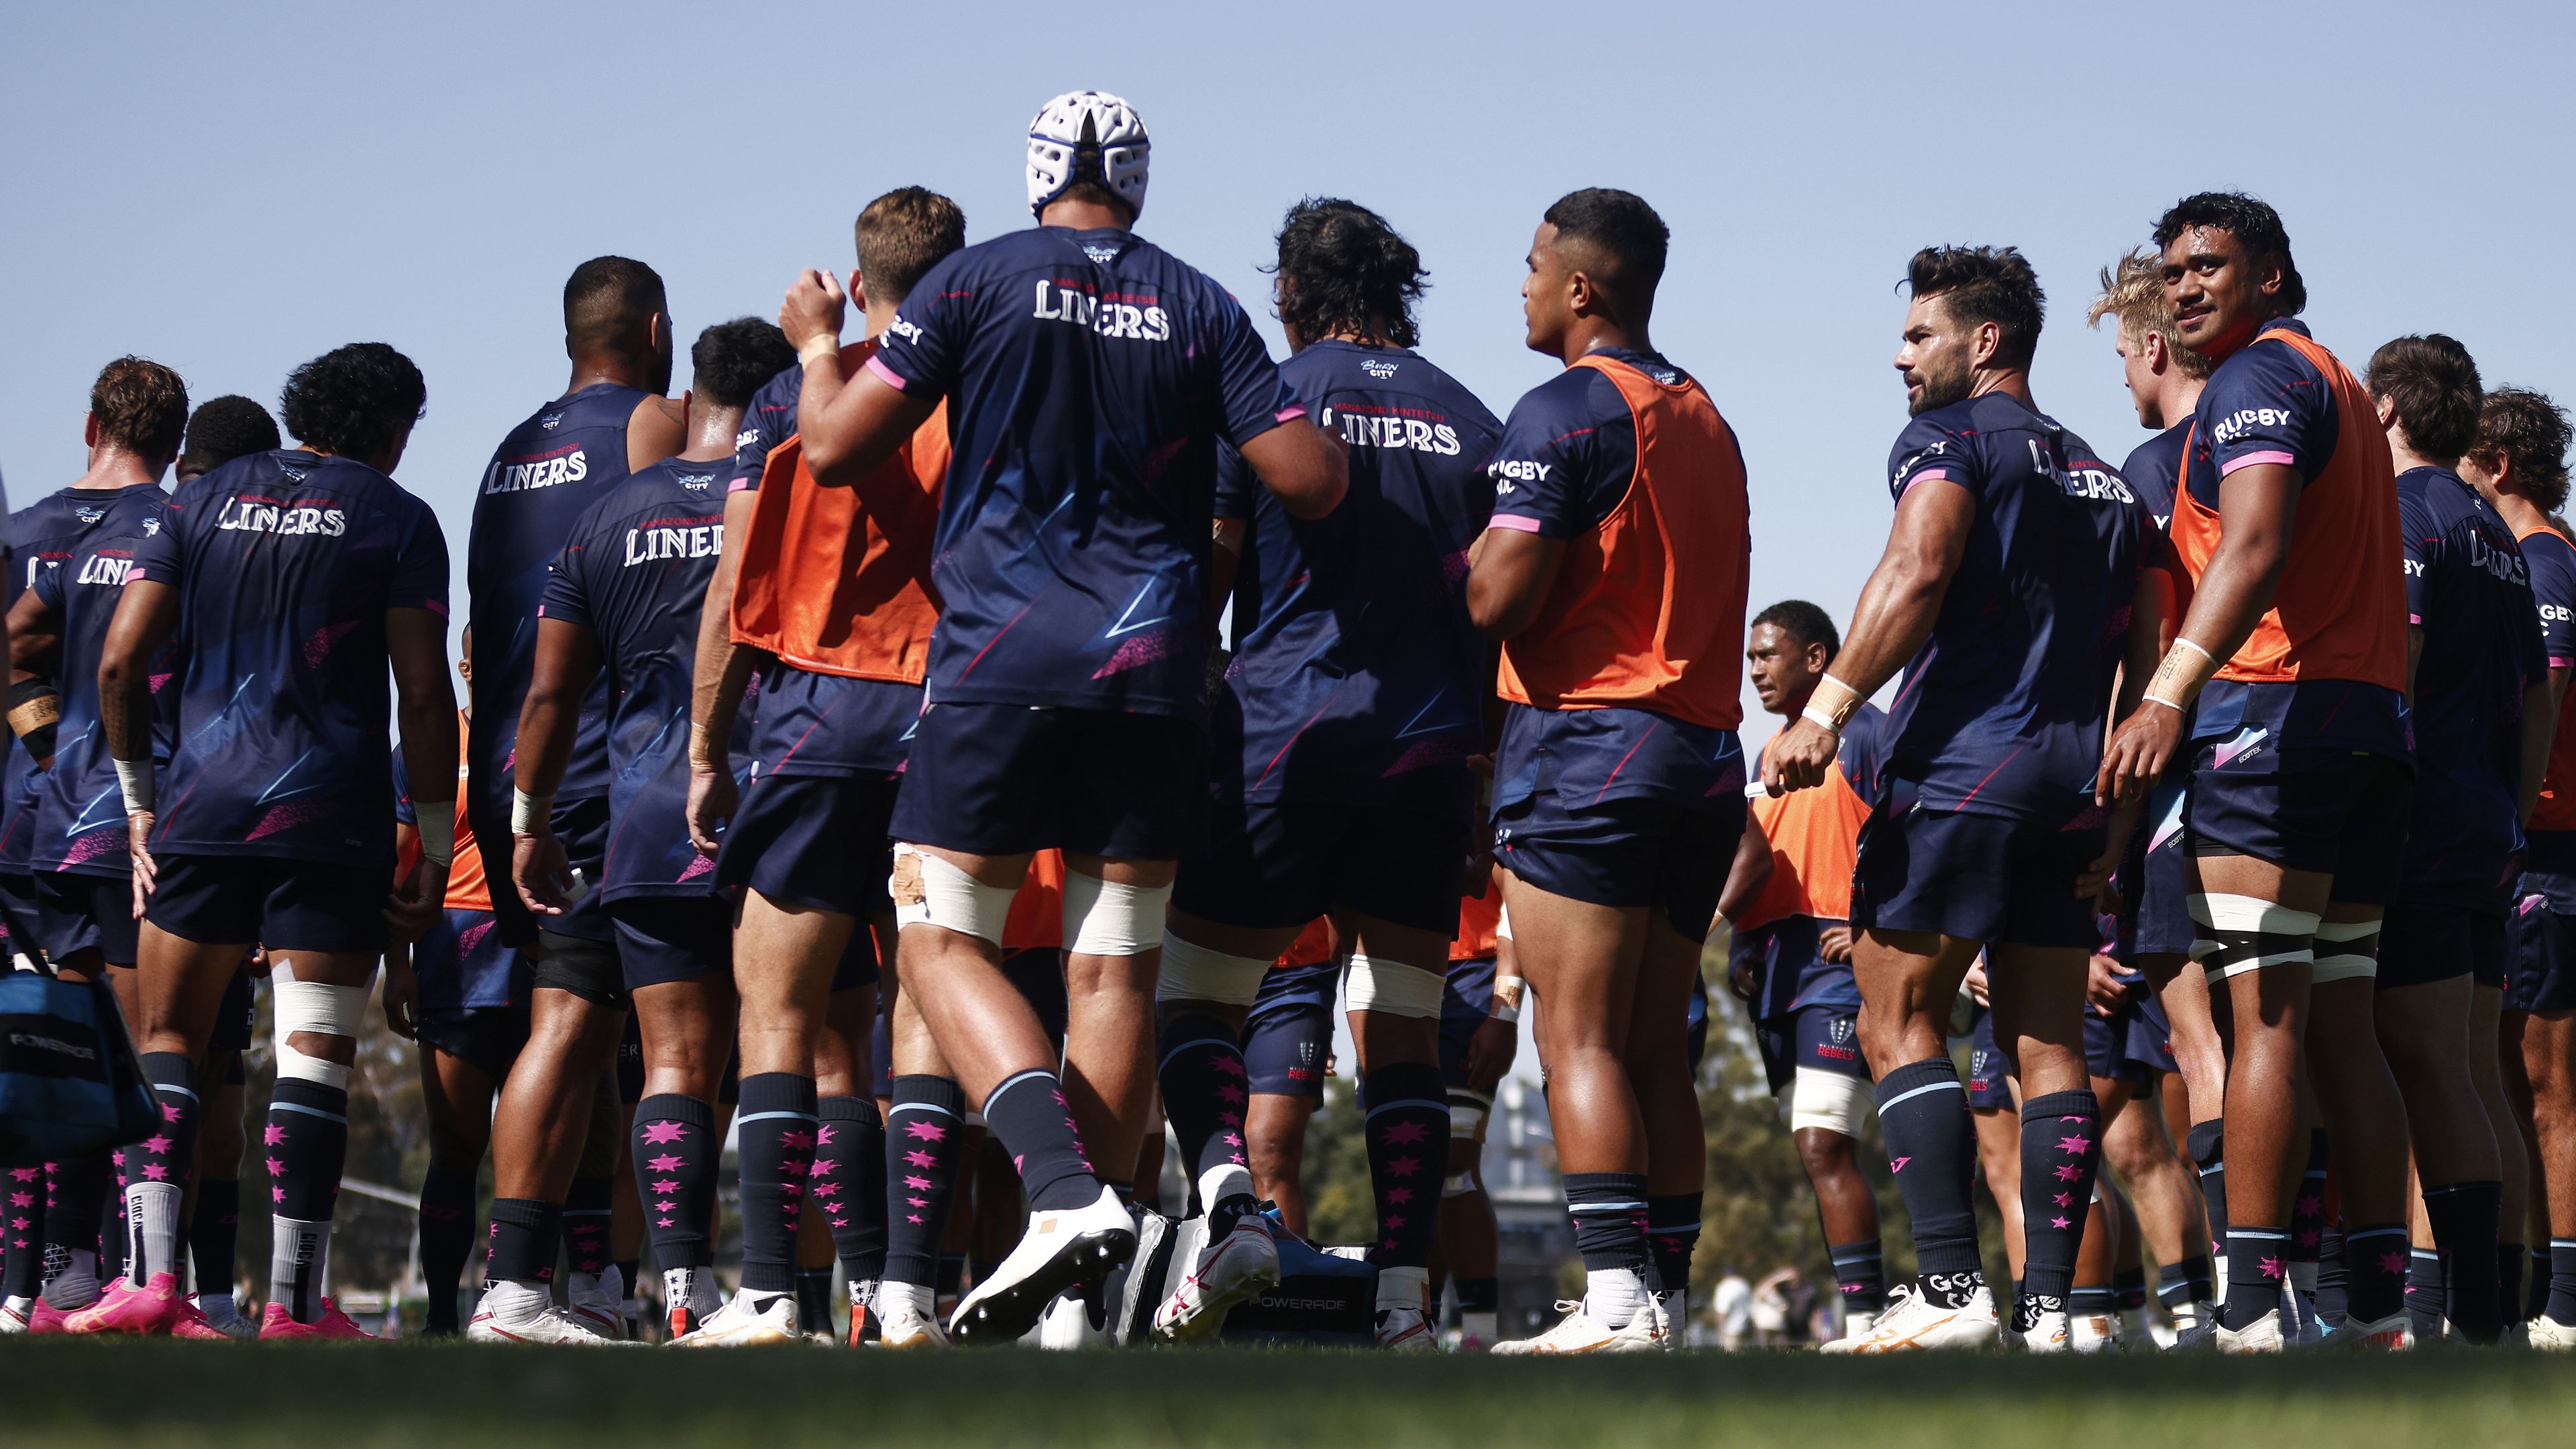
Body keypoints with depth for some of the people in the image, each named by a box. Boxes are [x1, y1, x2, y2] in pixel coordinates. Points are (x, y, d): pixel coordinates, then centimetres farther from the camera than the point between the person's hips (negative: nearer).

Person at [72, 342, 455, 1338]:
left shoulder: (204, 501, 12)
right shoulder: (397, 519, 4)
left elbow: (119, 661, 6)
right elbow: (423, 697, -3)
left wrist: (138, 801, 15)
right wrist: (435, 849, 3)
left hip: (202, 807, 3)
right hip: (331, 819, -2)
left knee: (167, 1040, 10)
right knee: (315, 1058, 0)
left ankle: (152, 1277, -4)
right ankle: (294, 1303, -4)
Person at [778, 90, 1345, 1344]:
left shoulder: (975, 282, 0)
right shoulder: (1199, 310, 7)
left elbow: (836, 449, 0)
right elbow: (1313, 481, 2)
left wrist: (817, 345, 19)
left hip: (1001, 655, -3)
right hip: (1154, 671, 3)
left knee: (940, 936, 2)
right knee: (1116, 967, 5)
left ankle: (1065, 1191, -22)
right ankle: (1078, 1287, 3)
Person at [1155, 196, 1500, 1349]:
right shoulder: (1468, 422, 9)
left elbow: (1200, 574, -1)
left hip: (1281, 737, -3)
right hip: (1428, 755, 3)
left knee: (1195, 997, 6)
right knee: (1401, 1027, 7)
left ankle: (1228, 1196, -19)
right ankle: (1404, 1291, -1)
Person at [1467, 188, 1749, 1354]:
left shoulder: (1564, 412, -9)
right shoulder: (1704, 417, 16)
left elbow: (1499, 597, -13)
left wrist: (1461, 557, 6)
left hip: (1588, 739, -8)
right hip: (1706, 742, 8)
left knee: (1582, 1040, -8)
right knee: (1655, 1048, 9)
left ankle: (1615, 1299, -16)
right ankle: (1665, 1295, 7)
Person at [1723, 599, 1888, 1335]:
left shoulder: (1863, 732, -1)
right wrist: (1740, 941, 12)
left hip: (1837, 956, -9)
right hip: (1775, 969, 9)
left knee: (1824, 1147, -18)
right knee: (1817, 1152, 5)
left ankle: (1866, 1322, -20)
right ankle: (1864, 1328, 5)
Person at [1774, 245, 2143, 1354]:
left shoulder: (1949, 438, 0)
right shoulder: (2100, 477, 23)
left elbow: (1918, 569, -18)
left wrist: (1829, 706, -23)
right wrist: (2117, 808, 25)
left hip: (1963, 762, -7)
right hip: (2075, 771, 7)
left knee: (1899, 1021, -5)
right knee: (2048, 1044, 6)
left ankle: (1950, 1288, -17)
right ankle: (2047, 1307, 0)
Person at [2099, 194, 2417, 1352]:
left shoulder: (2260, 377, -5)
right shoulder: (2341, 388, 25)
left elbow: (2254, 548, -22)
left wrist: (2169, 693, -33)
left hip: (2273, 718, -9)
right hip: (2370, 720, 9)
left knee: (2260, 1019, -13)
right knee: (2340, 1029, 8)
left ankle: (2249, 1310, -18)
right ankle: (2382, 1310, 5)